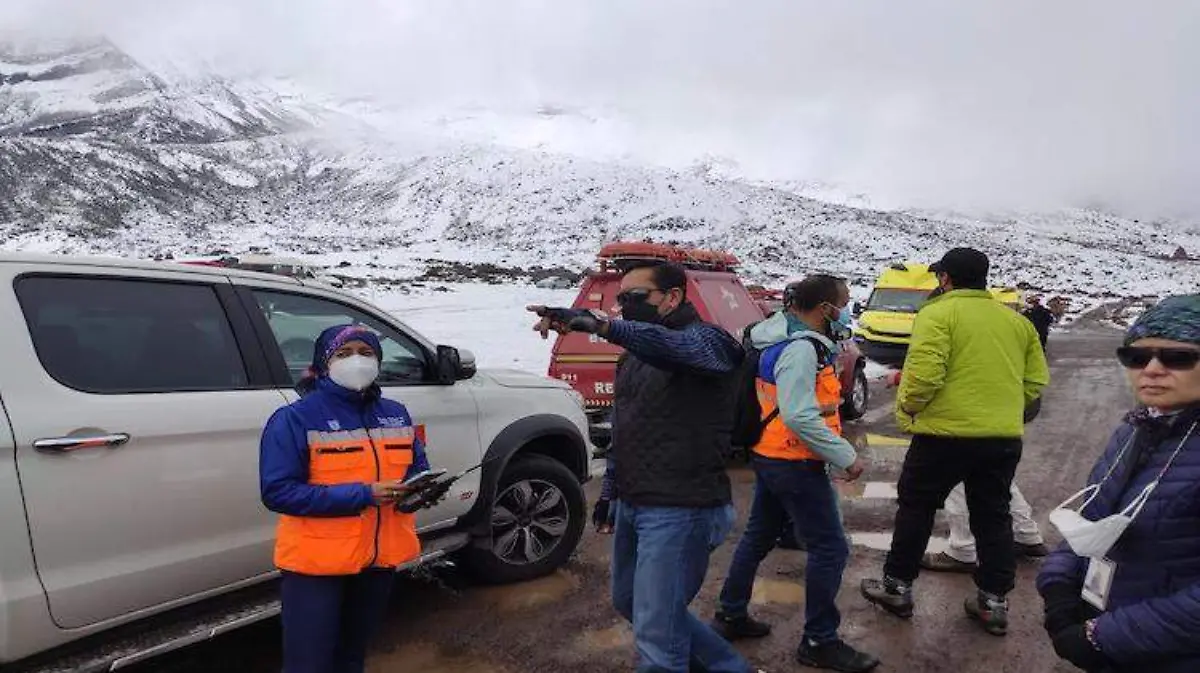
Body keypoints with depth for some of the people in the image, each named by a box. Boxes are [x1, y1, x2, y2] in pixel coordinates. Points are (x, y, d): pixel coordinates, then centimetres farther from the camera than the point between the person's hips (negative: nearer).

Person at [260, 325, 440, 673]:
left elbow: (417, 469, 12)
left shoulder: (395, 414, 5)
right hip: (316, 562, -5)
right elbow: (277, 491, -19)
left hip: (380, 558, 5)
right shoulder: (295, 418, -13)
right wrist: (362, 495, -25)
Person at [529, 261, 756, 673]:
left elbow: (674, 345, -38)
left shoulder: (707, 340, -13)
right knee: (630, 601, 23)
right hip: (633, 505, 10)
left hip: (680, 510, -10)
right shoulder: (634, 356, 14)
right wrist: (612, 492, 21)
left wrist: (600, 324, -52)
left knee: (655, 632, -6)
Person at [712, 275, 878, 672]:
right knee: (830, 549, -1)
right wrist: (845, 457, -22)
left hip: (770, 457, 11)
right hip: (795, 464, -11)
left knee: (759, 537, 20)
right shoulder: (801, 349, -22)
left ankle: (731, 616, 33)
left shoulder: (786, 339, 10)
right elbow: (800, 417, -28)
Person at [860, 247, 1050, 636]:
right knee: (993, 517, 16)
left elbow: (924, 373, -21)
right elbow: (1036, 380, 10)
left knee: (916, 508, 10)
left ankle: (897, 587, 20)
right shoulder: (1016, 320, 12)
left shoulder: (938, 314, -10)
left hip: (946, 433, -5)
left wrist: (907, 408, -5)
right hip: (1005, 437, 6)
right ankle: (994, 601, 22)